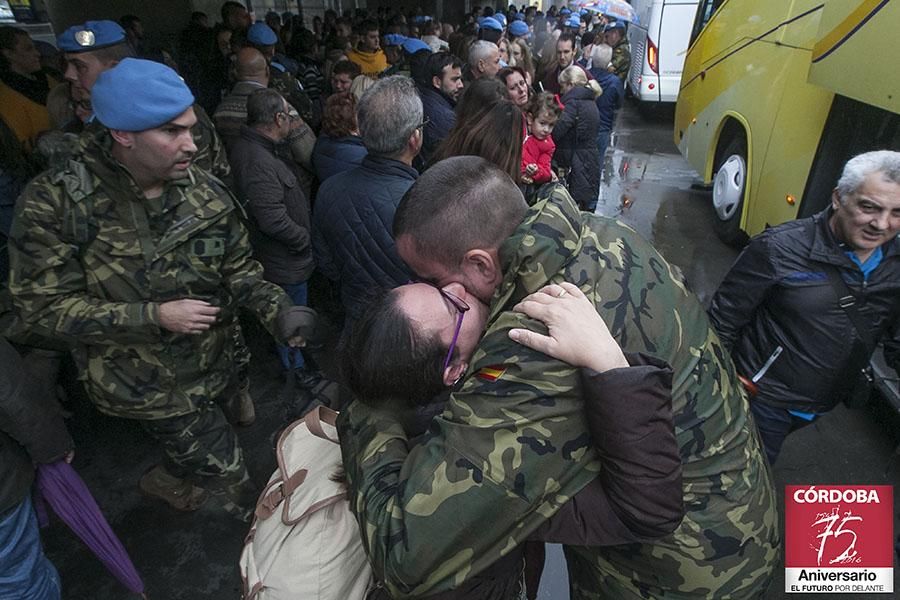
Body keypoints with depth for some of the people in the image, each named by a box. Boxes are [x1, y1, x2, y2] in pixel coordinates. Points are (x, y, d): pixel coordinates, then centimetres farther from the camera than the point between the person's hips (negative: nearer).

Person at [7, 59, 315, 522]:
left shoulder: (205, 192, -9)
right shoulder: (54, 203, -20)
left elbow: (239, 268, -2)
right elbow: (42, 305, -17)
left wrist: (277, 309, -21)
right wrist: (155, 316, -25)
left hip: (212, 364, 5)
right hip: (144, 383, -4)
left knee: (192, 443, 30)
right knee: (226, 471, 2)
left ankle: (167, 478, 64)